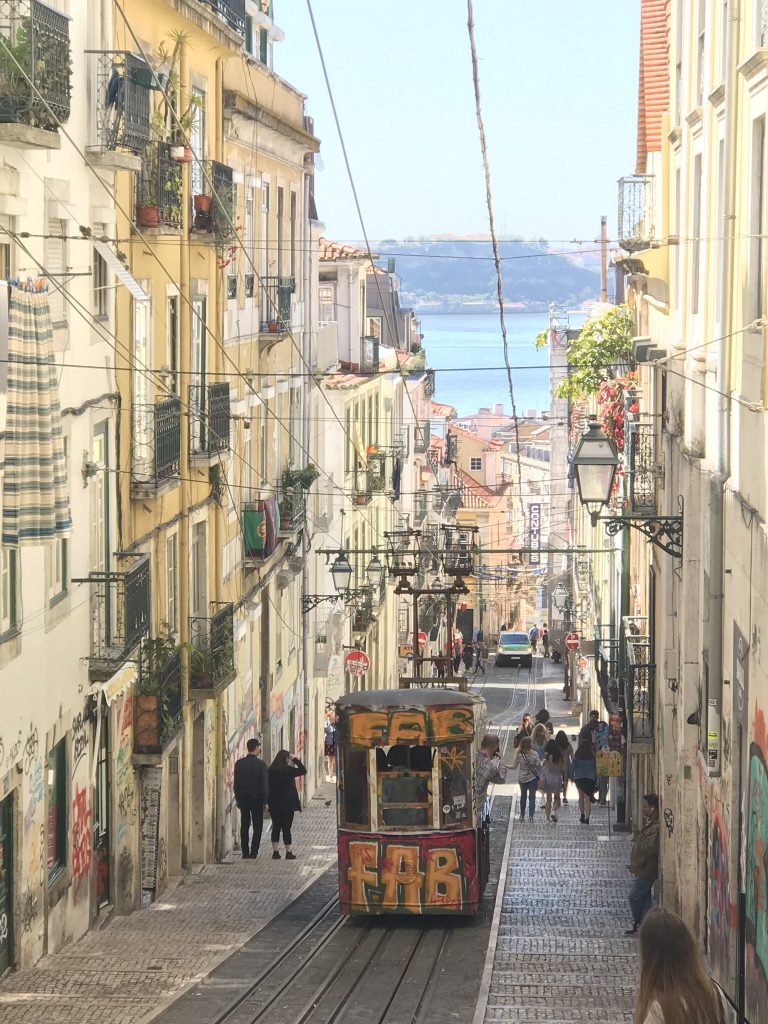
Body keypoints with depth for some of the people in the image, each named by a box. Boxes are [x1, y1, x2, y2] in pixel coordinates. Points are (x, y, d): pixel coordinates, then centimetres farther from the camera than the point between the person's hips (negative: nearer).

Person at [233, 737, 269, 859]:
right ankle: (253, 853, -4)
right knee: (257, 827, 3)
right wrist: (265, 801, -4)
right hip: (256, 799, -3)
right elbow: (265, 784, -10)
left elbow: (235, 783, 4)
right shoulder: (260, 764, -10)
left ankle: (245, 853, 9)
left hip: (243, 798, 3)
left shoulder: (239, 763, 1)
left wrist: (238, 799, 12)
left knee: (244, 826, 10)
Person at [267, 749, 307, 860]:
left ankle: (275, 852, 10)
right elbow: (303, 771, -7)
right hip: (287, 804, -4)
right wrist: (295, 760, 0)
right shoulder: (287, 770, -12)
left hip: (274, 805, 4)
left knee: (276, 827, 10)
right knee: (286, 828, 0)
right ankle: (289, 853, 3)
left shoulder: (271, 771, 2)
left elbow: (267, 787, 6)